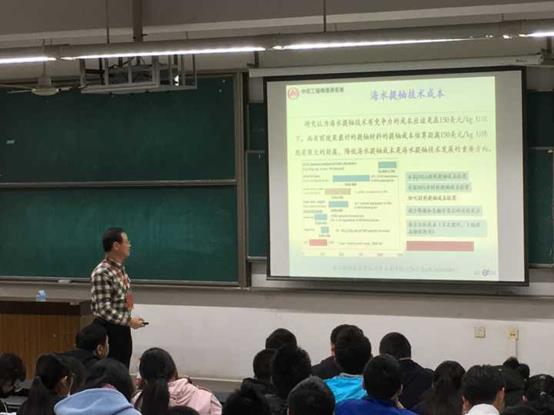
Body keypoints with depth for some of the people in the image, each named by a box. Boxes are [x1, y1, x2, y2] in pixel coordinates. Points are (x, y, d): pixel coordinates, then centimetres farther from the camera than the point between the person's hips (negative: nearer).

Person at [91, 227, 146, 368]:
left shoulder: (121, 268, 8)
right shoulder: (102, 273, -21)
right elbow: (104, 309, -24)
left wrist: (129, 320, 12)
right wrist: (129, 321, -20)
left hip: (122, 329, 9)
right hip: (108, 330, -9)